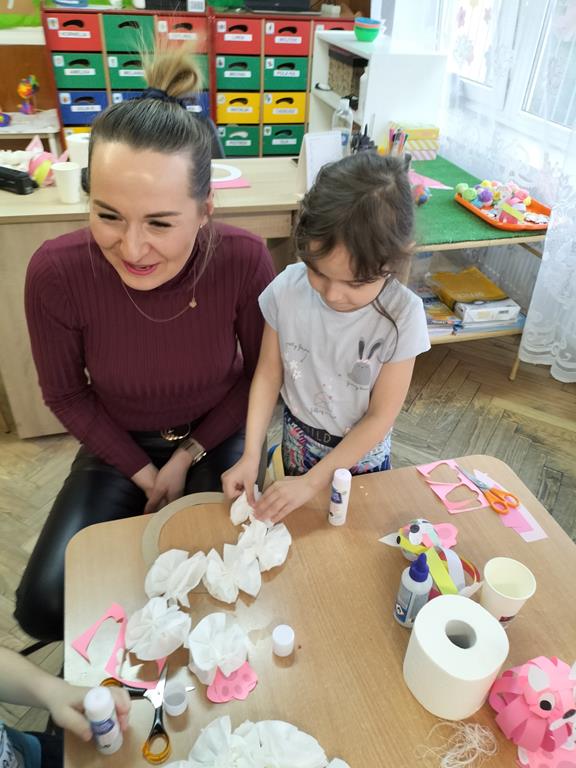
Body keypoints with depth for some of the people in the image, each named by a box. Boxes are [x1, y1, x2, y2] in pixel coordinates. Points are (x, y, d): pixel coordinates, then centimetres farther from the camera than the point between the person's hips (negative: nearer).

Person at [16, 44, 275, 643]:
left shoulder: (244, 261, -28)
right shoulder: (55, 273, -26)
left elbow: (261, 371, -10)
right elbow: (66, 394, -9)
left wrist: (187, 458, -11)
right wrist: (143, 472, -10)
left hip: (215, 436, 0)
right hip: (119, 443, 1)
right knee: (43, 607, -10)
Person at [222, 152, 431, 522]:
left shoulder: (402, 315, -29)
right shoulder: (287, 289, -24)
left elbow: (381, 415, -21)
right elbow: (269, 373, -11)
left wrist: (312, 481, -22)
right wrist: (251, 455, -19)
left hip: (363, 447, -1)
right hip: (300, 436, 2)